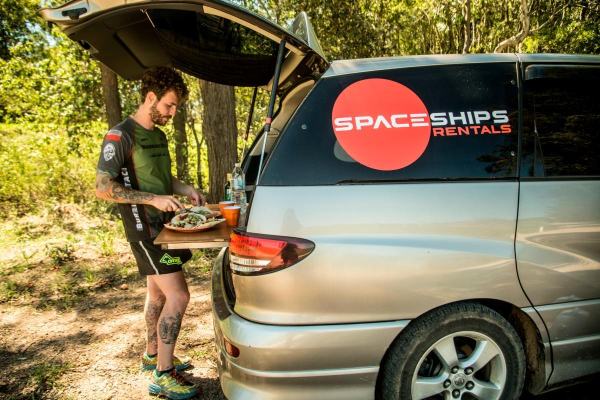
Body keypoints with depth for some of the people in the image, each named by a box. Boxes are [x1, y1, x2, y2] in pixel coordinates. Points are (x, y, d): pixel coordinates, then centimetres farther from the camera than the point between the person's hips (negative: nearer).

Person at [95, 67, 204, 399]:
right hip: (145, 232, -9)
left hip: (164, 228, 9)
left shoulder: (158, 135, 13)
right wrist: (154, 199, -23)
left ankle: (153, 355, 36)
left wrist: (186, 190, 6)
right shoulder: (120, 137, -14)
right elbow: (103, 188, -18)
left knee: (159, 294, 18)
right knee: (178, 297, -11)